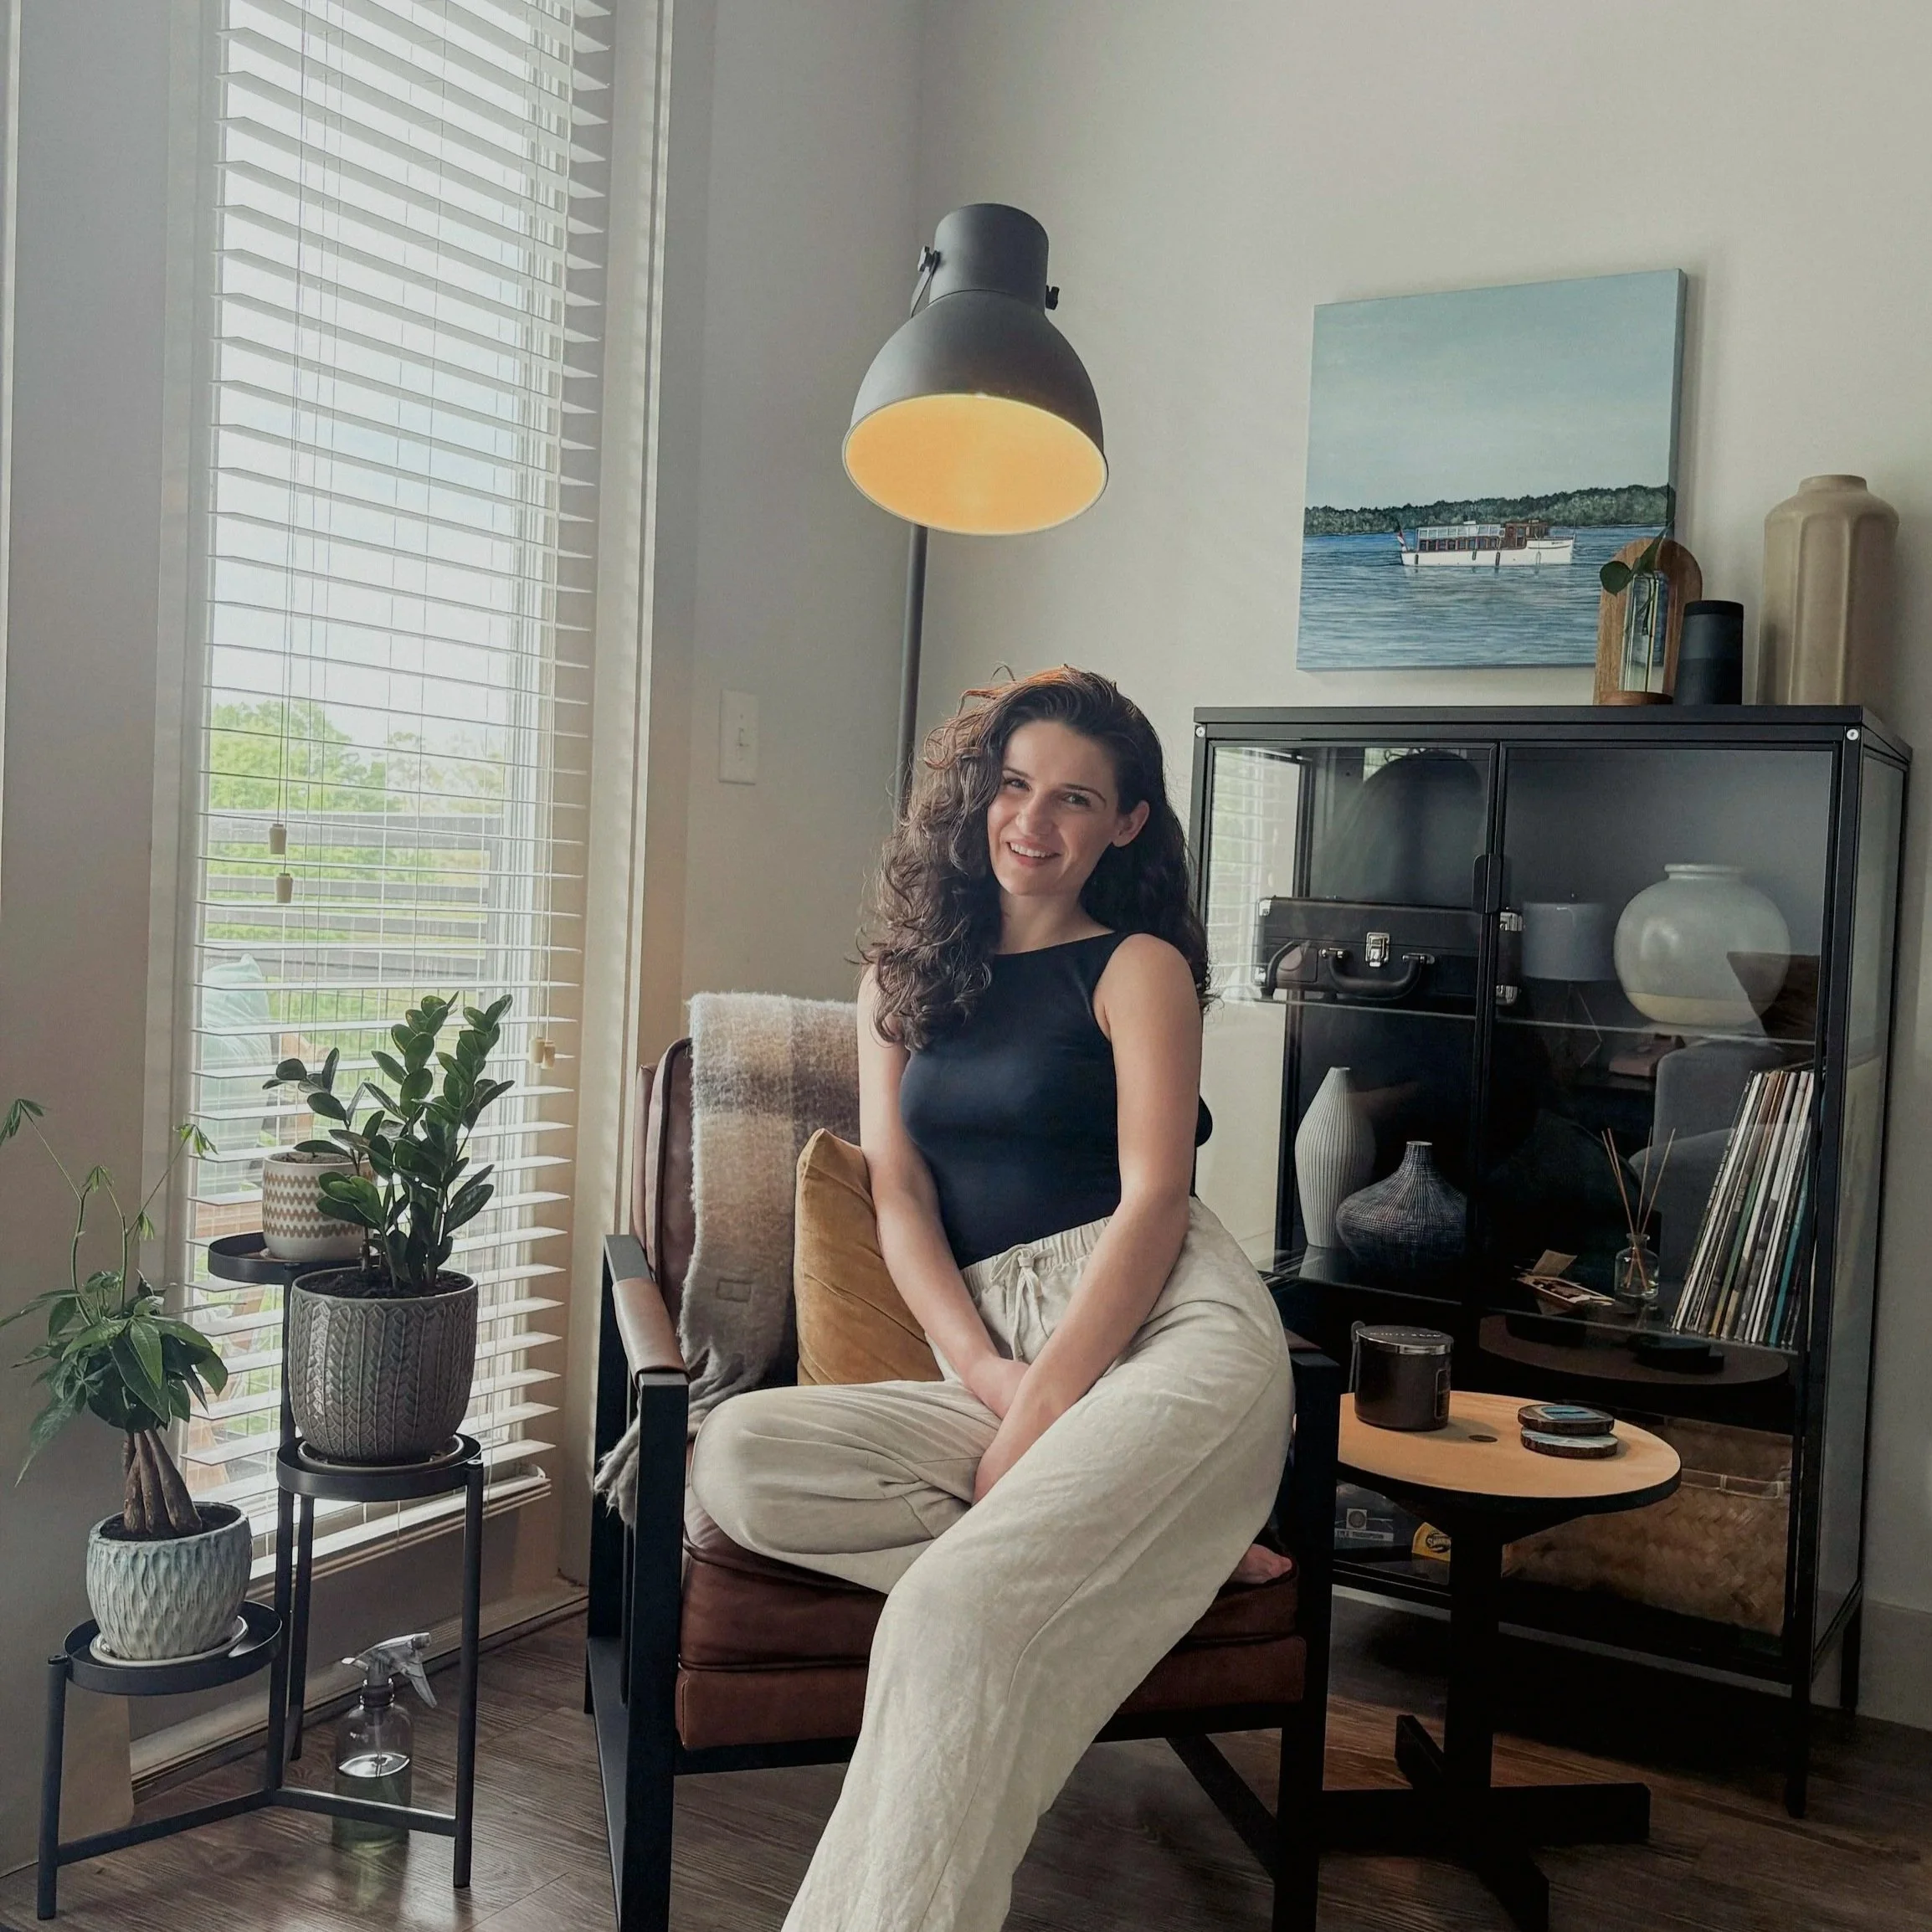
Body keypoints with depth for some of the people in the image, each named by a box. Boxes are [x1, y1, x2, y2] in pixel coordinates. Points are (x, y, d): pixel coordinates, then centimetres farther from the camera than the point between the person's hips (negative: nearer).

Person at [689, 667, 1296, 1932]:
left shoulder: (1138, 967, 5)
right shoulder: (903, 976, 18)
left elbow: (1153, 1200, -5)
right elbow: (899, 1195, 9)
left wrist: (1037, 1411, -15)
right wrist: (979, 1367, -9)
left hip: (1167, 1332, -5)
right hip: (998, 1365, 6)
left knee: (955, 1605, -30)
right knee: (736, 1458, -21)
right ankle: (1127, 1543, -18)